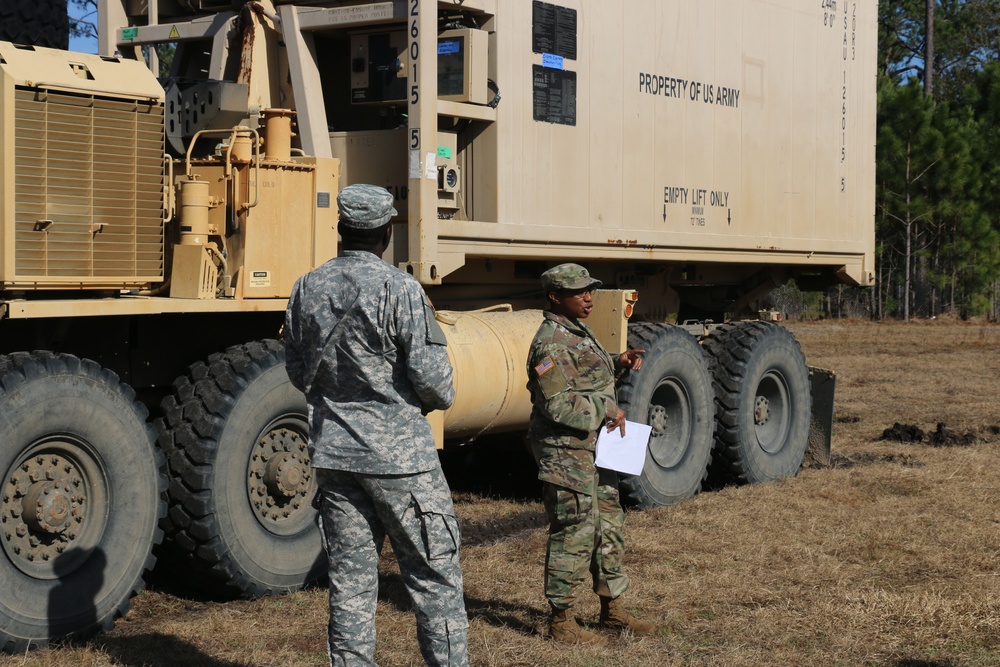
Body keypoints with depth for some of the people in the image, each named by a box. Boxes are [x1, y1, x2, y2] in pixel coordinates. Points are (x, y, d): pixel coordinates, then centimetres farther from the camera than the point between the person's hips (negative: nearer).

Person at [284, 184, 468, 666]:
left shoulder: (307, 289, 4)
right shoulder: (399, 289, -14)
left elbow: (298, 372, 13)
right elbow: (430, 373, -14)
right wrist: (441, 400, 7)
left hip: (333, 454, 5)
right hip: (398, 454, -5)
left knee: (349, 581, 10)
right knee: (434, 578, 4)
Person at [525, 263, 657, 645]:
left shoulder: (579, 331, 14)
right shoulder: (551, 343, -17)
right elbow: (557, 405, -23)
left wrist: (618, 363, 11)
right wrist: (606, 409, -17)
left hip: (595, 447, 10)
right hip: (565, 452, -10)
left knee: (608, 527, 16)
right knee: (574, 533, -4)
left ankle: (612, 611, 28)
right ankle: (560, 621, 7)